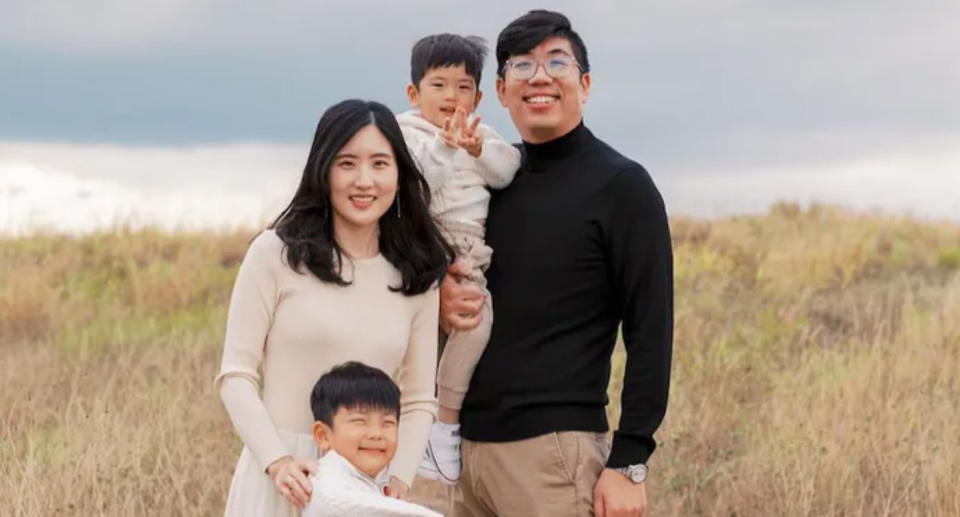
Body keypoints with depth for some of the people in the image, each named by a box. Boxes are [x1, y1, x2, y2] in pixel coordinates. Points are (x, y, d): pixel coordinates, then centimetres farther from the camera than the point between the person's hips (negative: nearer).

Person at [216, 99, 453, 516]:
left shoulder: (416, 278, 6)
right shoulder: (275, 254, -3)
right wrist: (278, 461, -16)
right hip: (282, 476, -2)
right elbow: (236, 375, -5)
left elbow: (419, 401, 8)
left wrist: (397, 481, -7)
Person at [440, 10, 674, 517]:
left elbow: (650, 333, -8)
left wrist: (628, 463, -15)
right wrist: (440, 299, -2)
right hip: (471, 443, 6)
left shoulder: (621, 186, -4)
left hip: (555, 450, -6)